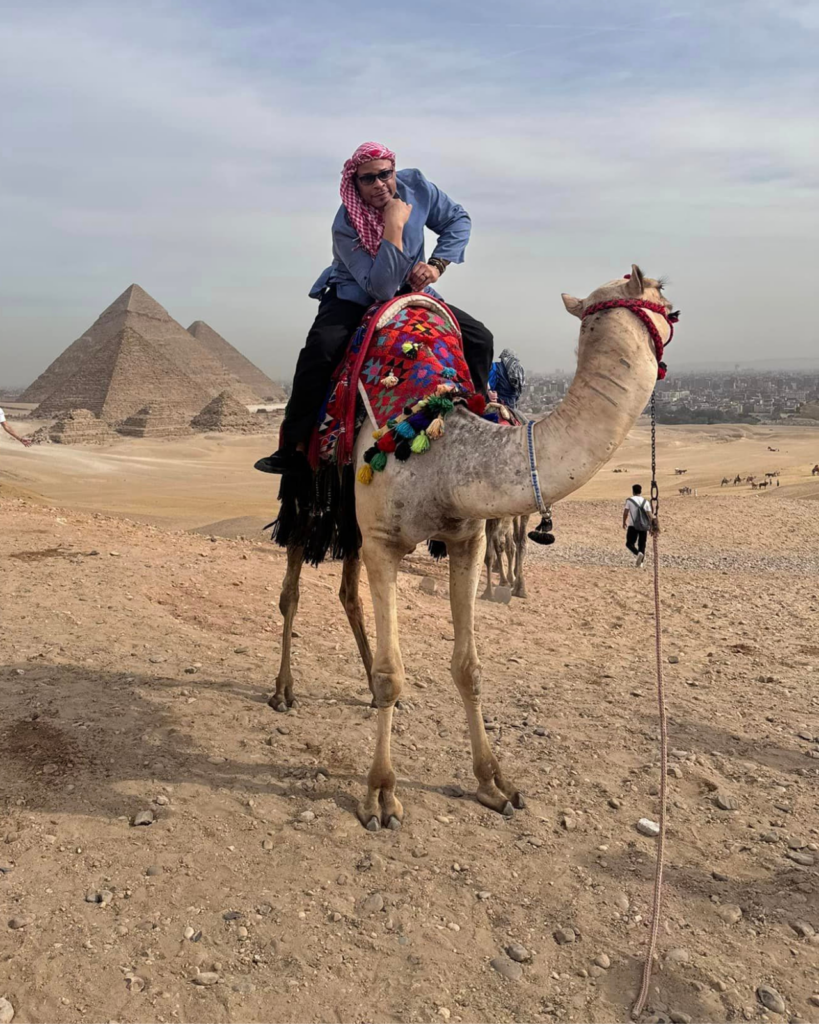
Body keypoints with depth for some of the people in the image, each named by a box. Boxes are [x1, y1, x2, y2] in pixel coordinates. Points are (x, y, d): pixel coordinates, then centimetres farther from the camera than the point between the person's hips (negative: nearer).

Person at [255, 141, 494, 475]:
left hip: (411, 292, 4)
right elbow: (381, 288, -33)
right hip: (355, 297, -4)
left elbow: (458, 221, 1)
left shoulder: (416, 186, -14)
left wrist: (436, 265, -13)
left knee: (479, 339, -9)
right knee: (319, 349, -34)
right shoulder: (346, 226, -26)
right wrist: (394, 227, -37)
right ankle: (294, 447, -23)